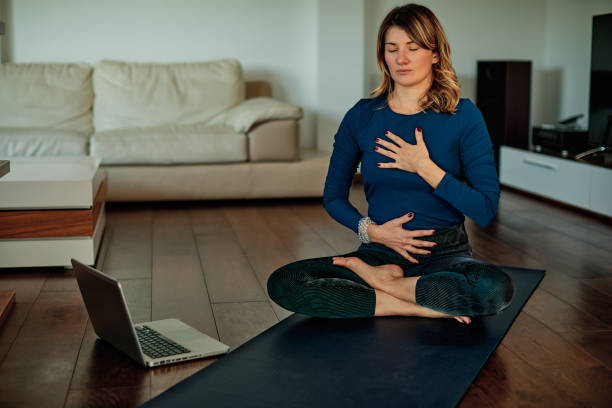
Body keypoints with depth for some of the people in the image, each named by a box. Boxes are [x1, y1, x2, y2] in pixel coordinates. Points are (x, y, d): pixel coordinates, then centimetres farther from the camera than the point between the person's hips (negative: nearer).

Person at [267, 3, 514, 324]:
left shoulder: (463, 116, -4)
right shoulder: (361, 116, 2)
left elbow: (486, 211, -9)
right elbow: (333, 197, 9)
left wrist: (425, 167, -17)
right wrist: (371, 231, -9)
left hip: (445, 252, -1)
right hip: (381, 250, 2)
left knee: (497, 288, -35)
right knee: (282, 283, -21)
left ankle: (380, 280, -11)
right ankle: (425, 307, -17)